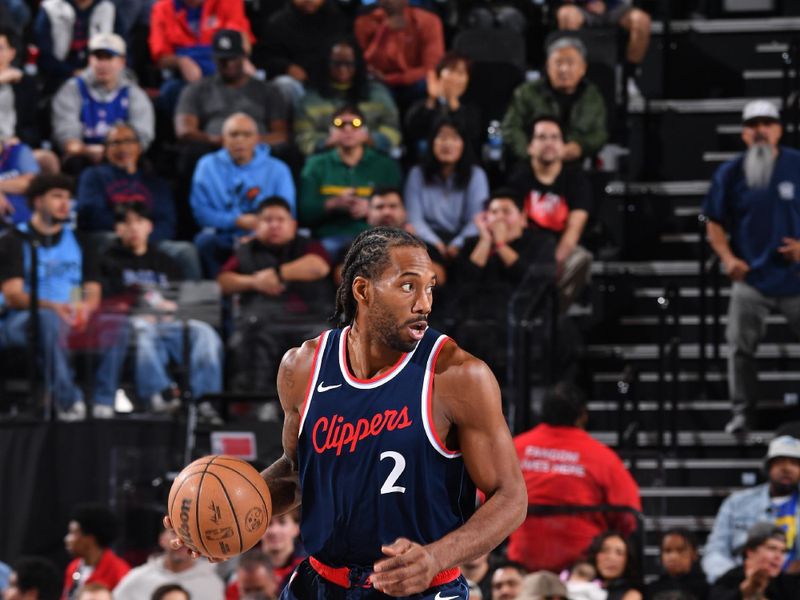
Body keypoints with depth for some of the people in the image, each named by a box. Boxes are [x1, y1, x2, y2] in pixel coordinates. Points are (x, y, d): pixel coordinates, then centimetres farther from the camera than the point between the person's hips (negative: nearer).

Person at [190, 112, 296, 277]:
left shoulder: (277, 169, 10)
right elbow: (200, 211, 3)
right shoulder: (208, 166, 12)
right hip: (222, 237, 1)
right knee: (205, 241, -34)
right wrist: (237, 221, -11)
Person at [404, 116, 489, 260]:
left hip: (463, 239, 0)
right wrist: (435, 243, -21)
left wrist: (457, 244, -22)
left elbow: (478, 219, -4)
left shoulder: (476, 175, 5)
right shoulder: (417, 175, 7)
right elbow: (414, 218, -2)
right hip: (431, 236, 0)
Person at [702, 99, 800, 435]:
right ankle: (742, 413, 7)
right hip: (751, 278, 1)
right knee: (740, 347, -2)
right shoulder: (730, 174, 2)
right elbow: (714, 224, 6)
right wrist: (728, 258, -9)